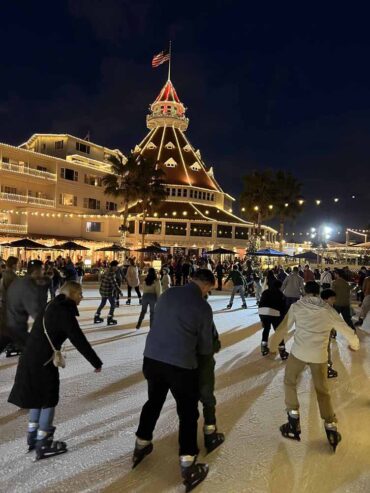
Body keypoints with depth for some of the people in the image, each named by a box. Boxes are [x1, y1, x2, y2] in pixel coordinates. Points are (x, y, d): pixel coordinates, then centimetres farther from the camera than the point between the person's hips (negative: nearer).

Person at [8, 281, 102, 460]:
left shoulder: (51, 307, 9)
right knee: (48, 400, 6)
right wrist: (96, 362, -10)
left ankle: (33, 436, 36)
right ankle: (42, 445, 15)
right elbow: (79, 341, -17)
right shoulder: (65, 313, -18)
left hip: (30, 358, 9)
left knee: (38, 397, 22)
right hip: (43, 362, -9)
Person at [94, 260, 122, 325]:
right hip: (108, 291, -10)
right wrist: (119, 291, -18)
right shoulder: (111, 273, -22)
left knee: (102, 303, 22)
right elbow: (114, 283, -24)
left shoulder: (108, 270, 7)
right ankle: (109, 319, 2)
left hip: (103, 290, 10)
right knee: (113, 305, 1)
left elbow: (102, 277, 20)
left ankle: (96, 317, 31)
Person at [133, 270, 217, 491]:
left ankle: (141, 446, 45)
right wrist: (210, 349, 22)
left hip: (152, 358, 6)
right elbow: (205, 347, -2)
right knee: (188, 413, 13)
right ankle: (189, 468, 22)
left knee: (153, 402, 27)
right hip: (181, 366, -5)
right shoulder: (203, 307, -11)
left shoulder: (167, 294, 2)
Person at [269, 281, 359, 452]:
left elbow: (283, 328, 2)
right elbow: (346, 329, 13)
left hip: (299, 352, -2)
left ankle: (294, 423, 18)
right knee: (322, 390, 21)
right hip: (320, 355, 2)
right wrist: (354, 343, 34)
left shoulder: (297, 306, -2)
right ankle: (331, 428, 20)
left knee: (290, 382, 20)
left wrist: (273, 346, 15)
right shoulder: (328, 310, 3)